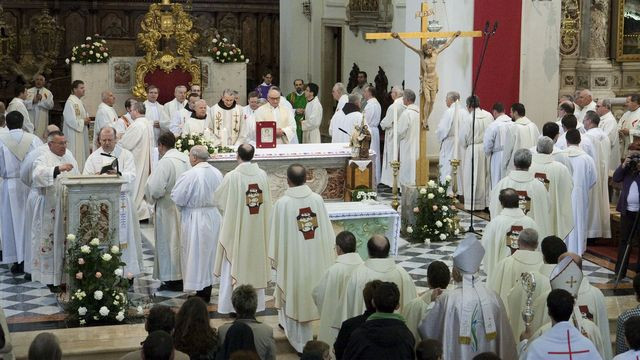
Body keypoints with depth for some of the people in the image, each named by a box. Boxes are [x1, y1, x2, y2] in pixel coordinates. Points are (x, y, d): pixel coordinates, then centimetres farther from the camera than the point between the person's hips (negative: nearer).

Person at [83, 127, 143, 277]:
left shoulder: (126, 155, 5)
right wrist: (94, 177, -19)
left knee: (123, 235, -2)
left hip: (121, 200, -2)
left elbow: (131, 175, -8)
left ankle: (127, 269, 4)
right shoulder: (93, 157, 13)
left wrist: (118, 174, -27)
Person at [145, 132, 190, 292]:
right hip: (184, 207, 7)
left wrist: (148, 195, -2)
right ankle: (183, 276, 20)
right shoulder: (185, 159, 2)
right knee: (181, 242, 15)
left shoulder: (165, 162, -19)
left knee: (169, 242, 2)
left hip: (168, 208, -7)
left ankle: (174, 280, 7)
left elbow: (156, 189, -22)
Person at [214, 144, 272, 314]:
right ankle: (255, 304, 22)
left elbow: (219, 199, -5)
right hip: (258, 228, 4)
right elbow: (267, 203, 4)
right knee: (255, 263, 14)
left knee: (234, 264, 8)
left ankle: (230, 305, 13)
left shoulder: (232, 177, -18)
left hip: (236, 228, -4)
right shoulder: (262, 174, -6)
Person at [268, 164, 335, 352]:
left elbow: (278, 235, -10)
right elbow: (327, 230, -2)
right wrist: (328, 254, 11)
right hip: (315, 258, 3)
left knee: (295, 297, 11)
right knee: (308, 294, 20)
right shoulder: (317, 199, -9)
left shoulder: (282, 203, -17)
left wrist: (274, 259, 4)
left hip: (293, 259, -3)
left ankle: (301, 342, 20)